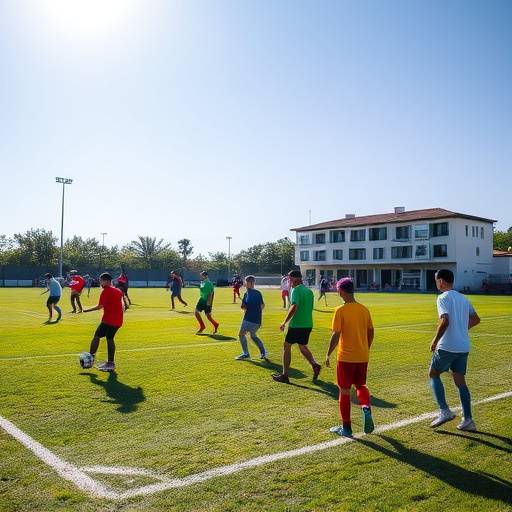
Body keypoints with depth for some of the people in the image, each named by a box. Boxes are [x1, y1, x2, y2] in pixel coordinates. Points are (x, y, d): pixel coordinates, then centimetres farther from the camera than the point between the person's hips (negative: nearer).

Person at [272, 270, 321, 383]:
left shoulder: (296, 290, -14)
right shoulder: (309, 291, 11)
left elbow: (294, 307, -27)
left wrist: (284, 322, -22)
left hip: (296, 324, -7)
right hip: (308, 324, 7)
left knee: (287, 347, 7)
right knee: (303, 347, 22)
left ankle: (284, 375, 10)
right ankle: (315, 365, 0)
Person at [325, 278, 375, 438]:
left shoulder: (340, 310, -13)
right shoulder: (364, 309, 3)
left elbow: (336, 335, -16)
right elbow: (370, 333, 9)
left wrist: (328, 354, -6)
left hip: (346, 357, -5)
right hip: (363, 357, 5)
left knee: (344, 391, 8)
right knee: (360, 385, 23)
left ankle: (346, 428, 15)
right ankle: (366, 408, -5)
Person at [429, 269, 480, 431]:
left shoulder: (443, 297, -11)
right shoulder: (463, 298, 14)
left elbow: (445, 321, -24)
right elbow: (475, 319, 21)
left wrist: (435, 340, -14)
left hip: (447, 346, -7)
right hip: (464, 347, 7)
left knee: (433, 374, 11)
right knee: (460, 381, 12)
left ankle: (444, 411, 3)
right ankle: (467, 420, 10)